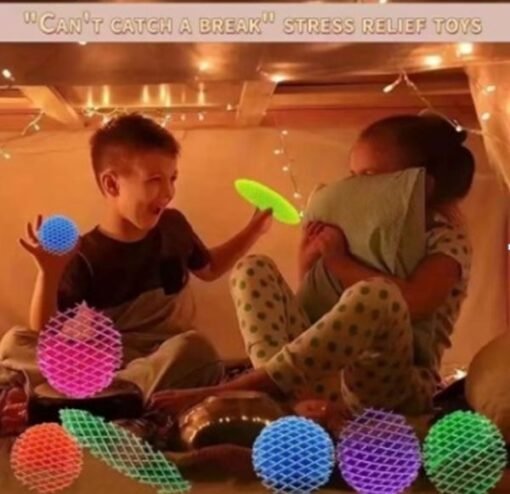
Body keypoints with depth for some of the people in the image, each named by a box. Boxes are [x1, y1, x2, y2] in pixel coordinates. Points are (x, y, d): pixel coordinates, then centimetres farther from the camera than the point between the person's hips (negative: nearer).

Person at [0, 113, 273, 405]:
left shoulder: (174, 226, 8)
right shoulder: (84, 258, -5)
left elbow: (208, 269, 30)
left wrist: (254, 230, 20)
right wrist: (49, 275, -22)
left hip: (172, 361, 2)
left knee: (196, 348, -36)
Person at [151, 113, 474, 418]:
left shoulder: (446, 241, -1)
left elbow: (412, 304, -23)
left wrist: (340, 261, -13)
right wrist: (310, 260, 0)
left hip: (393, 389, -7)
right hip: (329, 373, 7)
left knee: (377, 293, -37)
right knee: (253, 268, 1)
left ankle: (229, 391, -32)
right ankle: (277, 388, -25)